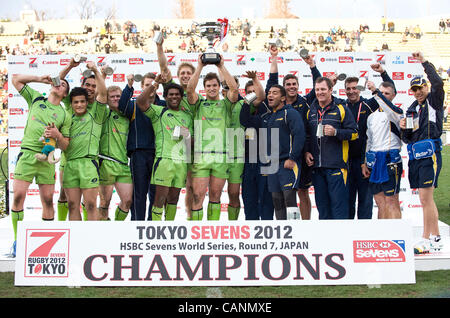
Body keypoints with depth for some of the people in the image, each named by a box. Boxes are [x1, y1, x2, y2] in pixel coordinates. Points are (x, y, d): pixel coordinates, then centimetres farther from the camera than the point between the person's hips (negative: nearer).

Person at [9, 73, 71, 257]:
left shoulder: (65, 115, 12)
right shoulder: (36, 99, 16)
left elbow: (64, 146, 10)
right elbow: (15, 79, 16)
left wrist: (57, 135, -10)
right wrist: (40, 79, 12)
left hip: (47, 158, 1)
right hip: (27, 153, 0)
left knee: (48, 200, 0)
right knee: (18, 195, -11)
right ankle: (17, 240, -5)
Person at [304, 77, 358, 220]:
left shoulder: (341, 109, -1)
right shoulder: (311, 111, 13)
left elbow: (354, 133, -4)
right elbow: (307, 135, 23)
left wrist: (335, 132, -18)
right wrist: (306, 151, 8)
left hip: (336, 165, -5)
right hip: (316, 165, 5)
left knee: (338, 201, -6)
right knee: (321, 202, 10)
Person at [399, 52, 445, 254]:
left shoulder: (434, 101, 1)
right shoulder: (412, 108, 18)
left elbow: (438, 83, -22)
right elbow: (407, 139, 19)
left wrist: (424, 62, -16)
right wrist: (404, 129, -3)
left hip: (430, 154, -8)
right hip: (415, 156, 8)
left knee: (425, 198, -11)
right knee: (426, 199, 11)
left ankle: (427, 240, -6)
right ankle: (436, 239, 18)